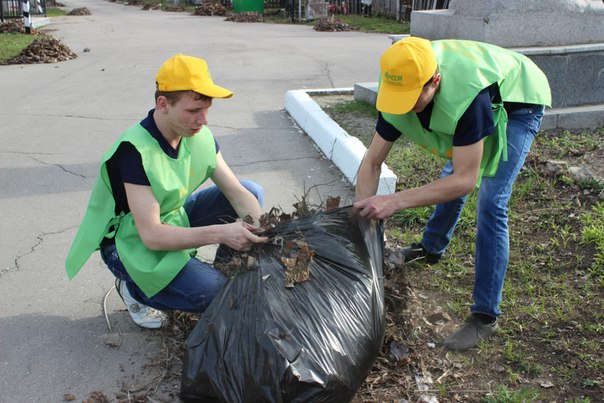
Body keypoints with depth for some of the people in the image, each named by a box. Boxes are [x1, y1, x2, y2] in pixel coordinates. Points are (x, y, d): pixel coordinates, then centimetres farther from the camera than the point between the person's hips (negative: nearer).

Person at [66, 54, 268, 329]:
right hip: (133, 242, -7)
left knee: (253, 191, -7)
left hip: (174, 219, 7)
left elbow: (237, 192, -9)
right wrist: (219, 233, -41)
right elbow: (152, 235, -33)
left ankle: (226, 267, 8)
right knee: (211, 291, -28)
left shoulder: (199, 135, -10)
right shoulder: (135, 151, -30)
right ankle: (133, 287, 0)